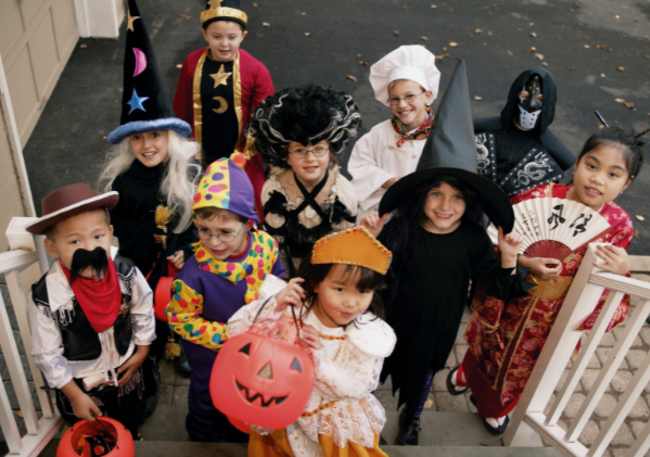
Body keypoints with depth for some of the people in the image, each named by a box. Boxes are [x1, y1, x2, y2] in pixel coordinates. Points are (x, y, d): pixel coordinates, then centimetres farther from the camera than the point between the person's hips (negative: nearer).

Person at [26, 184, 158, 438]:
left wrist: (142, 350, 2)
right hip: (79, 384, -2)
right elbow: (47, 354, -19)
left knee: (130, 427, 31)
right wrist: (75, 396, -12)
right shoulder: (45, 299, -32)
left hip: (126, 373, 3)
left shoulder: (127, 275, -25)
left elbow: (143, 311, -4)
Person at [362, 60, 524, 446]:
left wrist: (509, 258, -24)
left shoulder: (474, 240, -16)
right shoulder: (400, 228, -21)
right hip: (396, 320, -1)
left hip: (438, 327, 1)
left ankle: (412, 418, 59)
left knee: (424, 371, 26)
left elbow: (499, 289, -8)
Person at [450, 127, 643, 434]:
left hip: (553, 317, 2)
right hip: (510, 304, -2)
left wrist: (621, 272, -27)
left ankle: (496, 408, 60)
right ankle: (466, 374, 64)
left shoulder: (618, 225, -18)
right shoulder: (539, 198, -27)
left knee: (522, 370, 27)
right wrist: (523, 262, -34)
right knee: (486, 351, 27)